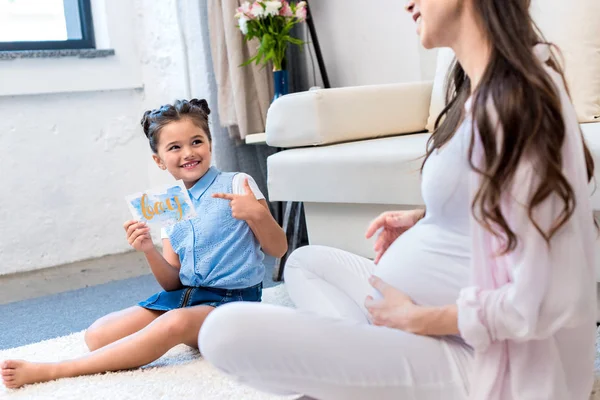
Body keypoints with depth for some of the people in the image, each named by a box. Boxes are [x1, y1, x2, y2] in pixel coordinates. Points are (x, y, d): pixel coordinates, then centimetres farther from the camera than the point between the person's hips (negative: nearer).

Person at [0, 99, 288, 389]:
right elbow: (173, 282, 7)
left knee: (175, 323, -37)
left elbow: (278, 249, -3)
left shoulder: (237, 185, -4)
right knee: (98, 335, -8)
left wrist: (258, 214, -23)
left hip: (231, 300, -6)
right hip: (183, 296, 6)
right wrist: (149, 251, -14)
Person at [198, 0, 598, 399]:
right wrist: (425, 220, 9)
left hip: (473, 352, -10)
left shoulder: (520, 98, -23)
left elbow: (544, 301, -26)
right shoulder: (482, 86, 7)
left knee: (227, 331, -21)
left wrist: (413, 318, -16)